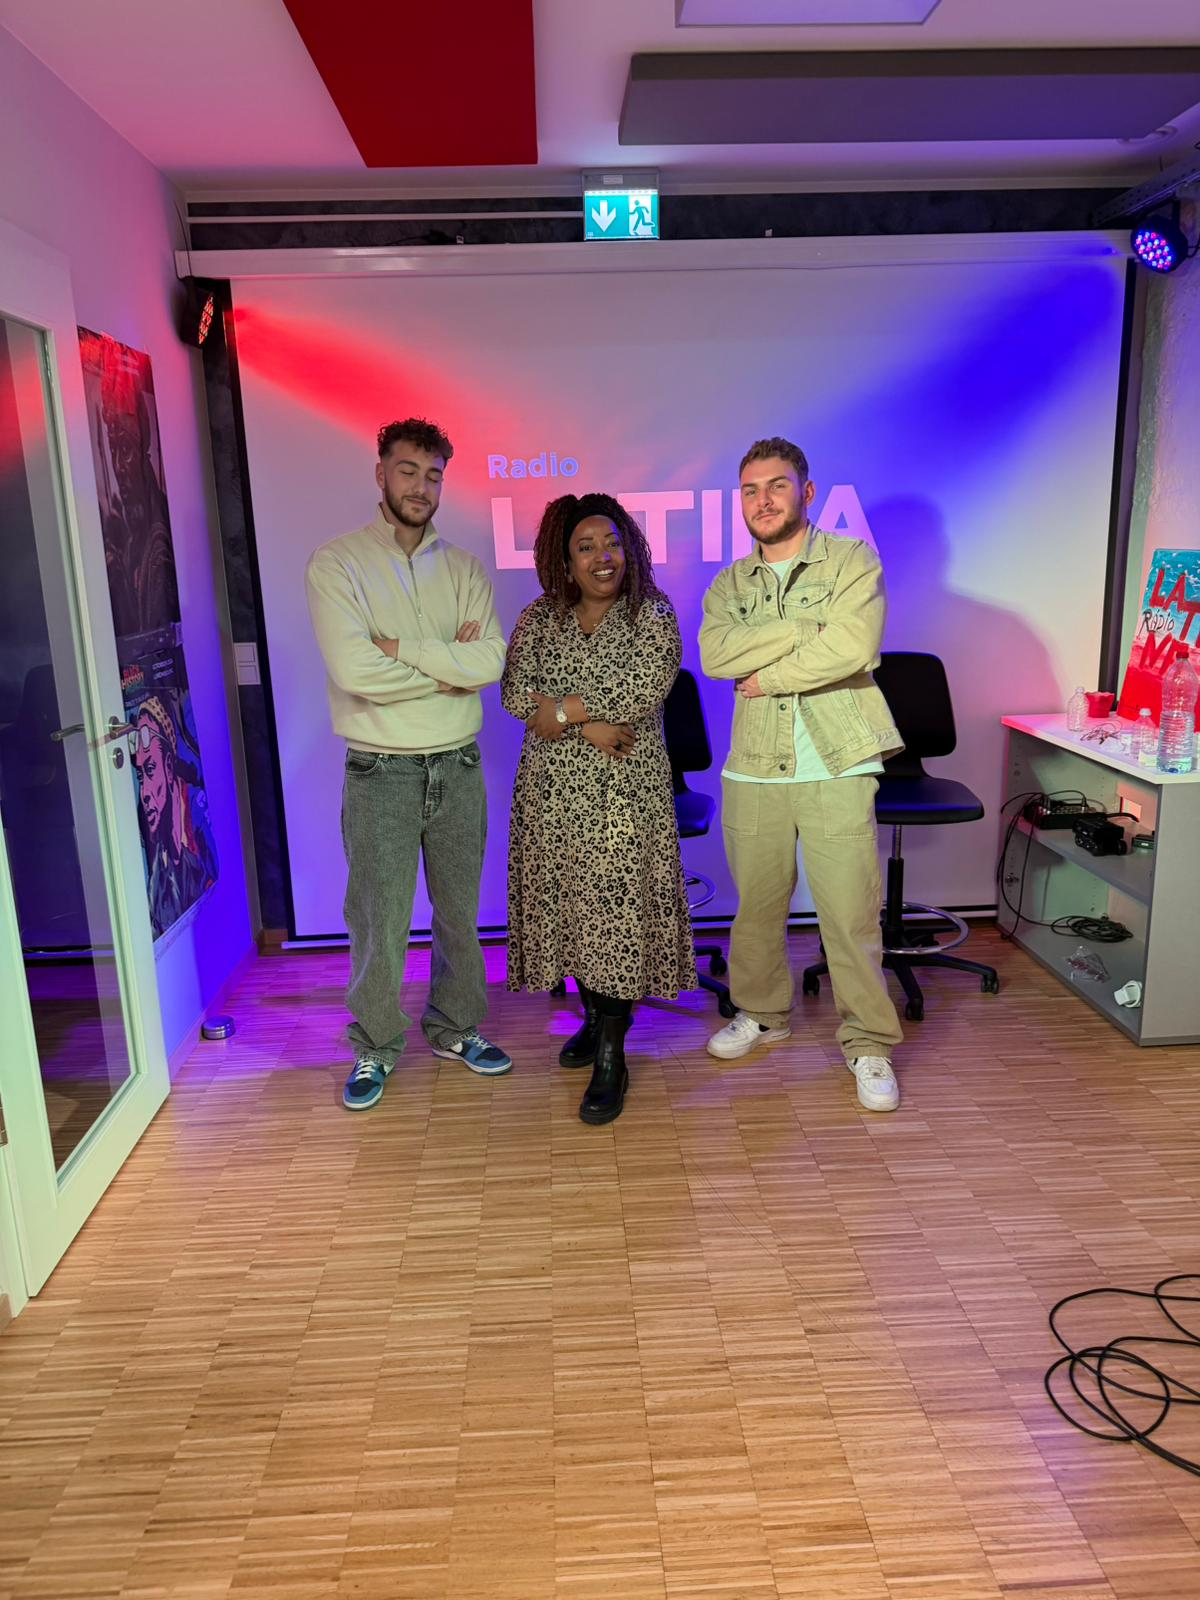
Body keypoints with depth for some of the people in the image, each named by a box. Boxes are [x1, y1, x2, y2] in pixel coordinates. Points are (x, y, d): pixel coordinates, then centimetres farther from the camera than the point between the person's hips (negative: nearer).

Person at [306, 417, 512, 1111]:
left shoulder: (465, 570, 7)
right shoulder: (336, 564, -4)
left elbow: (491, 662, -9)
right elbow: (354, 671, -19)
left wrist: (403, 647, -16)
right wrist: (450, 665, -10)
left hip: (458, 766, 4)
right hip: (381, 772, -3)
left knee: (461, 911, 14)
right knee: (380, 921, 4)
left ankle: (457, 1028, 33)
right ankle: (377, 1046, 24)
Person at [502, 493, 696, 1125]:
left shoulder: (652, 614, 1)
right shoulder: (537, 618, 9)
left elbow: (646, 690, -14)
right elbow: (515, 694, -3)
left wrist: (566, 708, -11)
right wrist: (591, 727, -14)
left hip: (623, 793, -3)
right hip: (553, 790, 4)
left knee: (615, 911, -7)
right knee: (567, 906, 9)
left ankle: (611, 1058, 0)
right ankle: (594, 1016, 30)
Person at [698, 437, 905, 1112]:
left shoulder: (852, 561, 2)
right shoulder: (729, 584, 13)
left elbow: (854, 646, -16)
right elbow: (715, 653, -8)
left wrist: (770, 676, -7)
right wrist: (807, 628, -13)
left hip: (837, 770, -3)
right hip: (755, 771, 4)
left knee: (852, 914, -2)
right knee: (758, 905, 13)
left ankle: (869, 1044, 12)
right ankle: (761, 1012, 34)